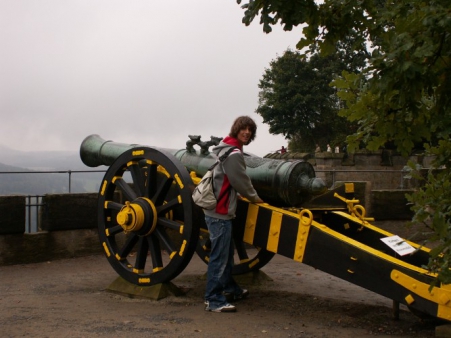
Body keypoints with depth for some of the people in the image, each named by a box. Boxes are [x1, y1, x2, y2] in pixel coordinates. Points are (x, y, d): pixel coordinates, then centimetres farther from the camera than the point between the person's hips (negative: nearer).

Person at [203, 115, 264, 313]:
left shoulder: (226, 148, 17)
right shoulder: (234, 153, -16)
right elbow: (241, 181, -13)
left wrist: (247, 196, 22)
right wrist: (254, 198, 3)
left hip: (219, 209, 11)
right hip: (220, 212, -11)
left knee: (227, 252, 20)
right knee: (219, 256, -9)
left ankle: (229, 288, 33)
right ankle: (213, 300, -6)